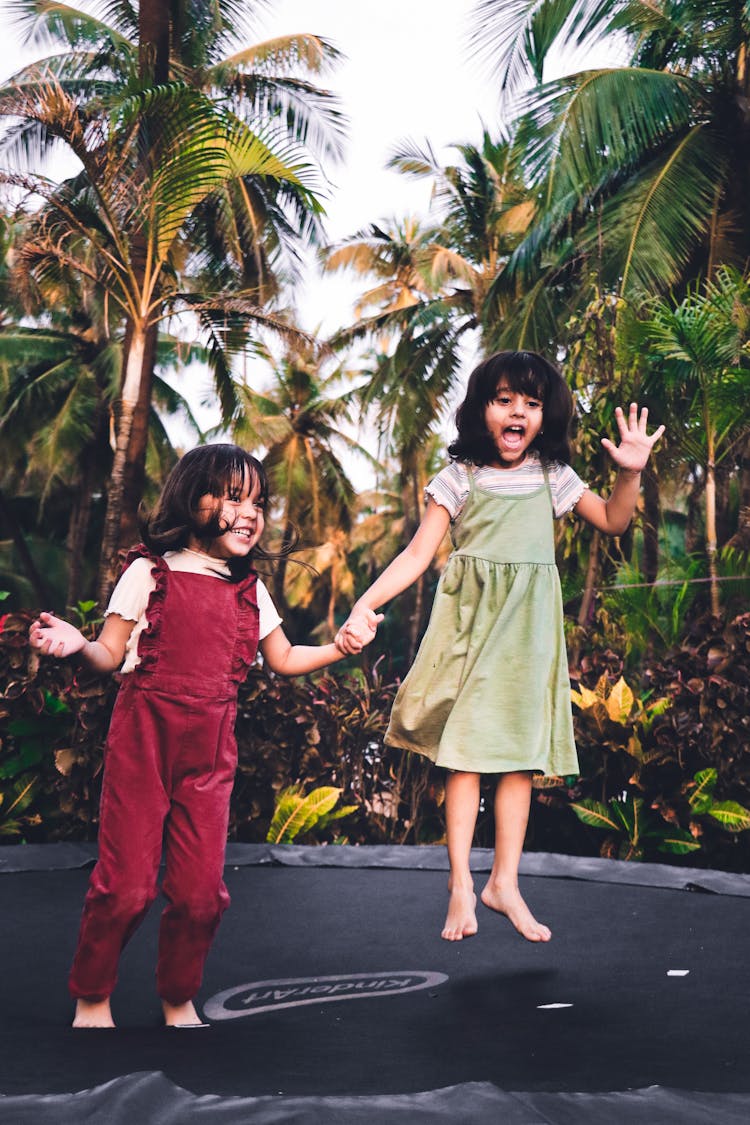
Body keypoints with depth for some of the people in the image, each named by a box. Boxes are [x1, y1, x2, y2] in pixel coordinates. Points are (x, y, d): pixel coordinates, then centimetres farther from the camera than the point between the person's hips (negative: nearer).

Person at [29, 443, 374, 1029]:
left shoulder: (249, 590, 11)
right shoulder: (150, 572, -2)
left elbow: (284, 659, 20)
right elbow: (113, 654, -2)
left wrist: (340, 647, 8)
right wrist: (77, 644, -21)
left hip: (210, 750, 4)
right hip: (142, 739, -3)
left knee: (200, 889, 1)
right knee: (127, 883, -4)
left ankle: (179, 1000, 24)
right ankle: (91, 998, 18)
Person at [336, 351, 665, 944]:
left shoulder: (552, 476, 7)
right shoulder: (460, 479, -2)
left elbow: (612, 521, 13)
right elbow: (418, 554, -6)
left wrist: (630, 472, -6)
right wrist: (364, 604, -18)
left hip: (528, 625, 3)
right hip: (469, 617, -2)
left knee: (521, 752, 3)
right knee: (463, 748, -4)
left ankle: (505, 882, 12)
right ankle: (461, 884, 4)